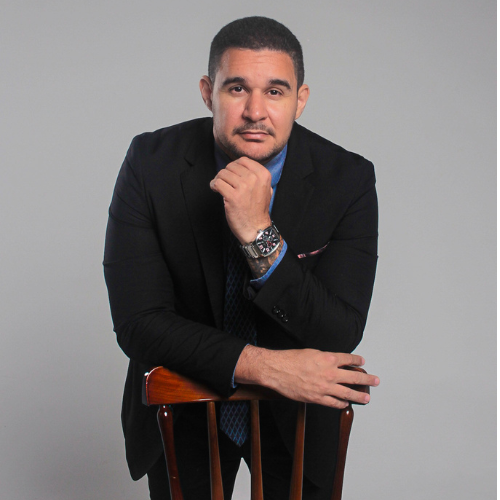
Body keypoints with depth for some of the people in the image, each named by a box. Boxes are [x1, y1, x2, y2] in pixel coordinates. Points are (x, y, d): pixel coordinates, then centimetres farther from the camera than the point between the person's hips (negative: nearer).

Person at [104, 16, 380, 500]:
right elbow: (136, 322, -22)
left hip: (295, 421, 1)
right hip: (182, 416, 0)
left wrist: (261, 234, -37)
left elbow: (340, 337, -24)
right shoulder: (151, 163, -19)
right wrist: (261, 364, -33)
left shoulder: (348, 179, -19)